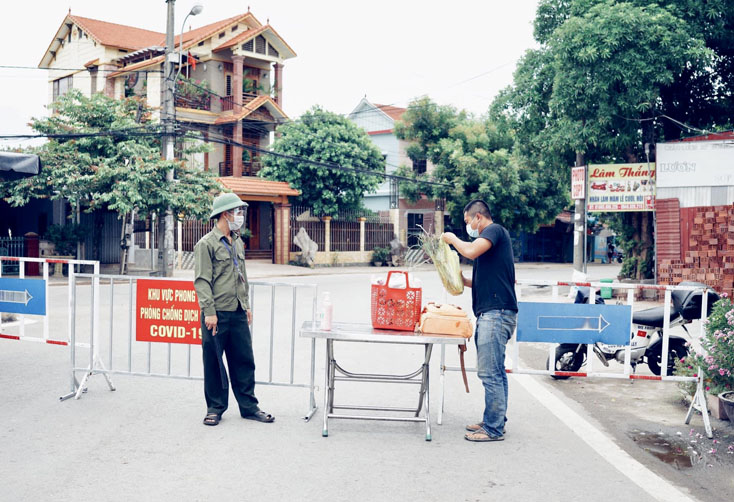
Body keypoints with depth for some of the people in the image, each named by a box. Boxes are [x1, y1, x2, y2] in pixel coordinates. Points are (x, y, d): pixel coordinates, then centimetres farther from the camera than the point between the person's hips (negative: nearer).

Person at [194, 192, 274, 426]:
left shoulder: (237, 243, 16)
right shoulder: (206, 244, -8)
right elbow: (202, 281, -12)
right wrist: (209, 311, -18)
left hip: (238, 313, 7)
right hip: (217, 314, -7)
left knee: (244, 361, 9)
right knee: (214, 363, 4)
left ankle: (249, 406, 19)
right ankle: (215, 408, 16)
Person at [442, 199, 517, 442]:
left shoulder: (494, 230, -6)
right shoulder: (492, 236, 24)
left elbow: (471, 251, -24)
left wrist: (452, 239, -6)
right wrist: (466, 281, 16)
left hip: (496, 313, -11)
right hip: (491, 313, 11)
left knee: (490, 373, -9)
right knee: (496, 372, 14)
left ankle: (493, 429, -4)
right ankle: (494, 420, 22)